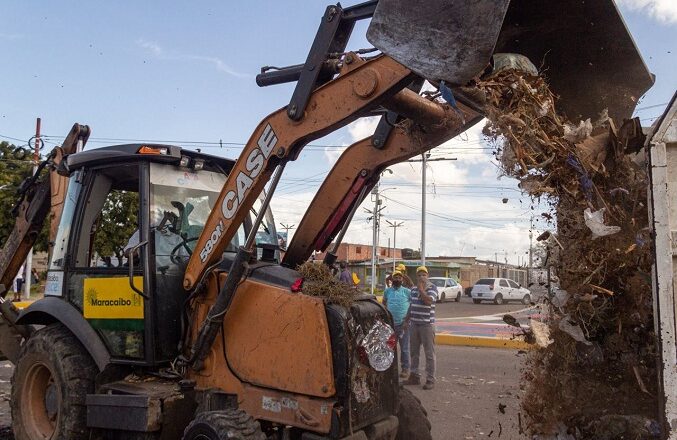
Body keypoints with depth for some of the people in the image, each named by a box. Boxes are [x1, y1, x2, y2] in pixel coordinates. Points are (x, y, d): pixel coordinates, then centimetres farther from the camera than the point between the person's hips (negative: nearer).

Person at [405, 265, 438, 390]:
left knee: (429, 353, -2)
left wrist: (421, 289, -16)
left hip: (427, 324, -7)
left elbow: (429, 301, -24)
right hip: (414, 324, 7)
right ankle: (415, 376, 24)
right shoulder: (413, 289, 12)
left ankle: (430, 380, 3)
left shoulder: (432, 287, -7)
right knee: (414, 352, 13)